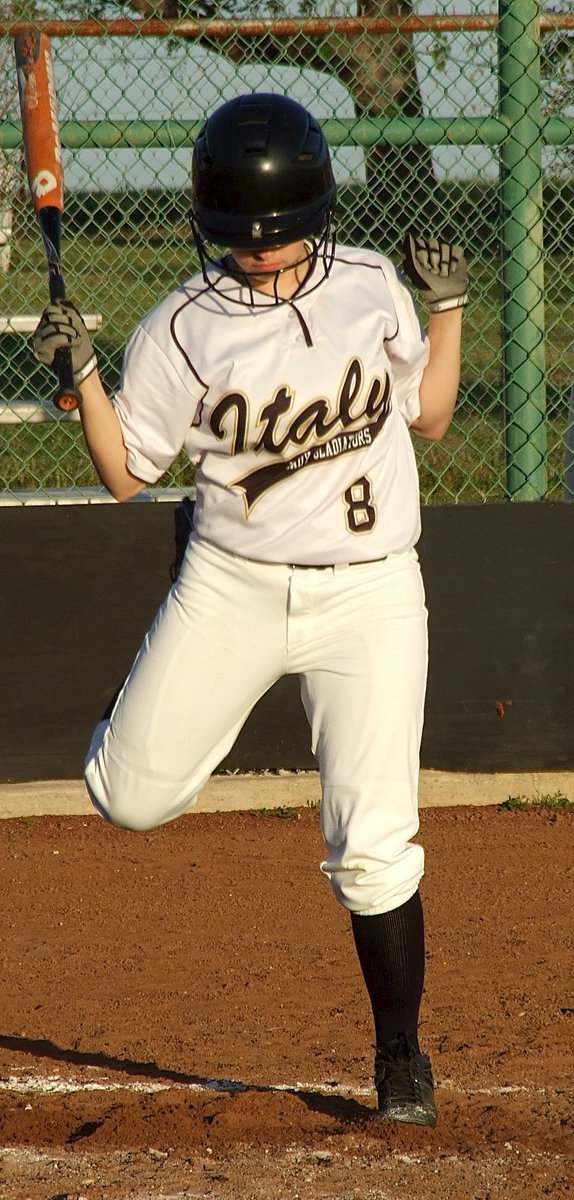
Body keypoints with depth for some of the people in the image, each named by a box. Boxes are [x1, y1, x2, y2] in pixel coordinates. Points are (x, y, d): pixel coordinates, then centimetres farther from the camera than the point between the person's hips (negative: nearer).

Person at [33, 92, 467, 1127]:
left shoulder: (371, 286, 2)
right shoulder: (181, 331, -6)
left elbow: (427, 416, 14)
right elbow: (124, 473, -1)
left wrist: (447, 307, 4)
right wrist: (82, 376, -15)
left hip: (369, 594, 0)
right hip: (232, 589, 0)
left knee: (373, 843, -9)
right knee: (131, 800, 2)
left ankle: (400, 1058, 8)